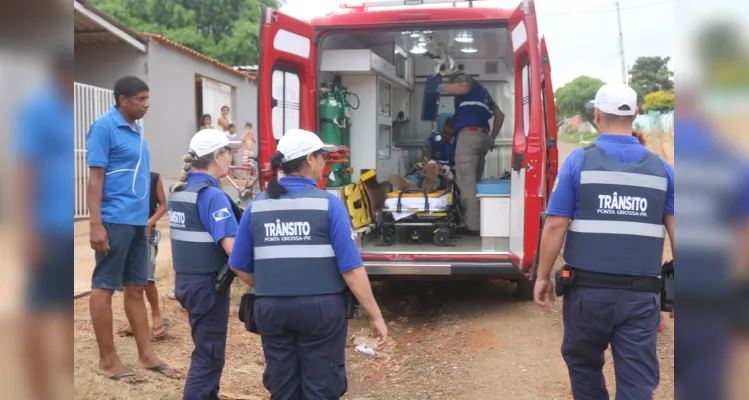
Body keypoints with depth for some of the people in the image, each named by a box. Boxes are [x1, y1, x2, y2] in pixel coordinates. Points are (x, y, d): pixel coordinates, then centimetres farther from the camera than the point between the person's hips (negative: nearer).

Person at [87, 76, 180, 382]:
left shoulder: (136, 129, 15)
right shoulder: (104, 127, -8)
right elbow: (95, 177, -12)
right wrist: (95, 224, -18)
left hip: (137, 220, 8)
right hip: (114, 220, -8)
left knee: (136, 288, 11)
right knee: (104, 287, 1)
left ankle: (146, 355, 18)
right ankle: (107, 360, 8)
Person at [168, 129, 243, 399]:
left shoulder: (179, 190, 8)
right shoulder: (212, 194, -19)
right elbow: (232, 246, -27)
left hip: (186, 278, 9)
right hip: (207, 283, -9)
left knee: (207, 349, 22)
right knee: (208, 356, 0)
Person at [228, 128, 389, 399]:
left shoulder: (257, 205, 2)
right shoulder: (328, 204, -9)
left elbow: (239, 266, 7)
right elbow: (351, 268, -12)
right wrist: (375, 316, -6)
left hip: (271, 309, 4)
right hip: (321, 308, -4)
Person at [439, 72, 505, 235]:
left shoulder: (467, 80, 11)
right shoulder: (482, 91, 33)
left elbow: (464, 88, -14)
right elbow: (500, 115, 31)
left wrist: (442, 87, 1)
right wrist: (492, 138, 31)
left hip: (469, 134, -8)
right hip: (483, 136, 8)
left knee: (466, 182, -12)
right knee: (475, 181, 10)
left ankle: (473, 225, -17)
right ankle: (480, 221, 6)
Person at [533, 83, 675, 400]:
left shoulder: (579, 161, -3)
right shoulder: (661, 169, 5)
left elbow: (555, 226, -6)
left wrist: (543, 276, 4)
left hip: (589, 289, -1)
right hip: (641, 295, 2)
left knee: (583, 365, 21)